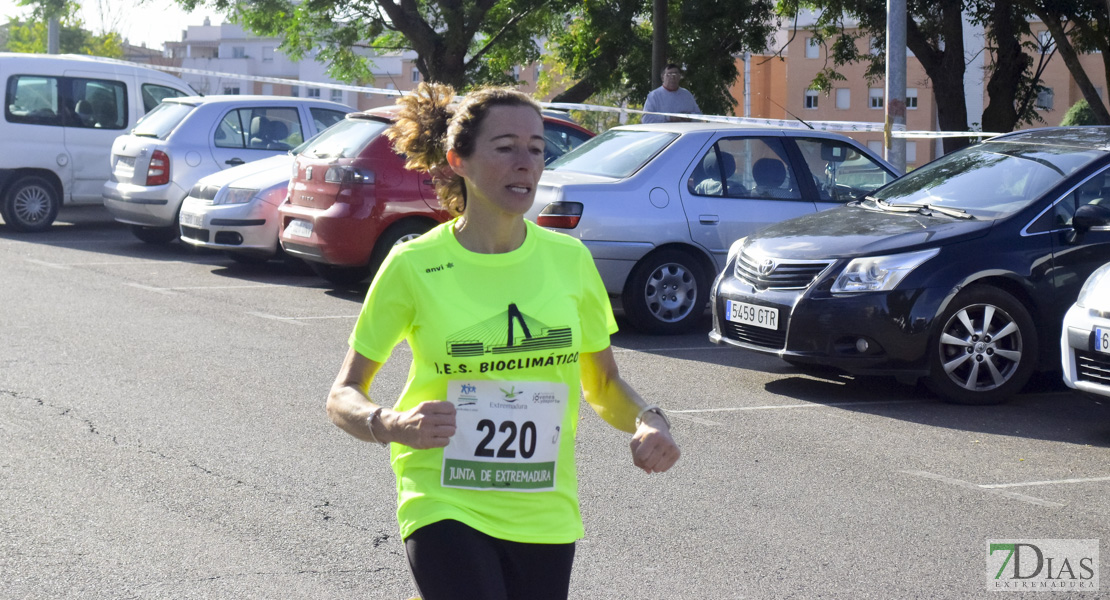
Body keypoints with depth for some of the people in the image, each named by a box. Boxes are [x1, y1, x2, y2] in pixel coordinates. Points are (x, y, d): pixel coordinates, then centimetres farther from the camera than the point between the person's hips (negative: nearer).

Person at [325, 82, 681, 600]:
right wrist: (393, 425, -21)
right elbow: (342, 396, -1)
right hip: (446, 509, -4)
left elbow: (602, 384, 13)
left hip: (546, 515, 4)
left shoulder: (569, 259, 3)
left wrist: (647, 421, -7)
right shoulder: (414, 266, -6)